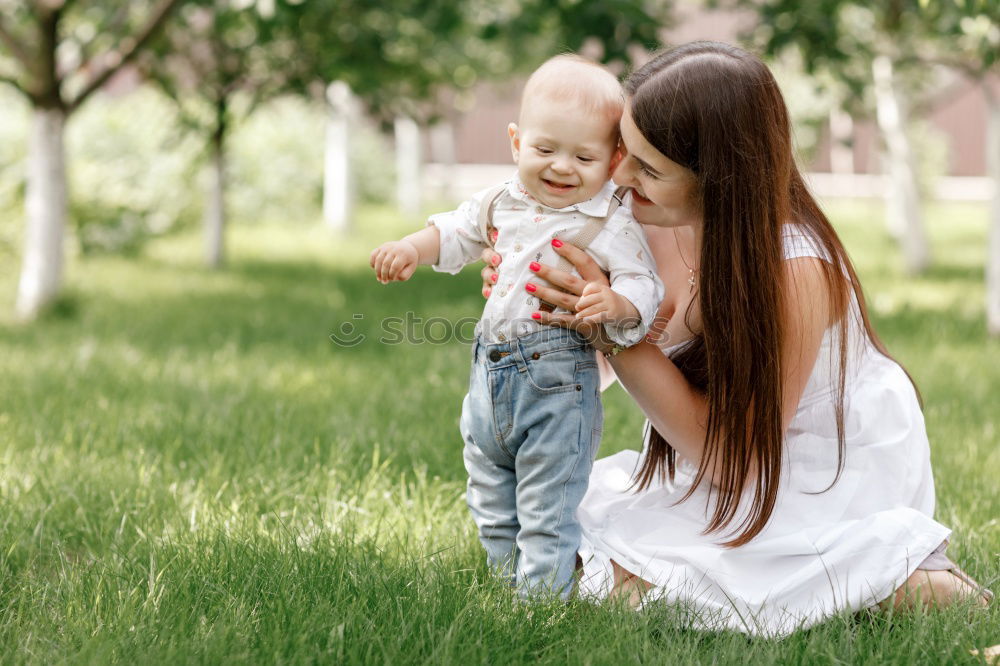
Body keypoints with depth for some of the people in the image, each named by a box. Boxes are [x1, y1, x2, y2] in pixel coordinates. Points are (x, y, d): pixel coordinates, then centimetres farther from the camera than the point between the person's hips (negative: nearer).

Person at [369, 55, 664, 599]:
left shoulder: (610, 224, -12)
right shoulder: (502, 203, 6)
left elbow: (643, 286, -15)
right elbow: (457, 232, 20)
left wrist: (615, 303, -36)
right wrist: (410, 248, 4)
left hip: (557, 386, -7)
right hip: (490, 378, 7)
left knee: (548, 514, -3)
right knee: (492, 510, 19)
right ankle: (511, 586, 34)